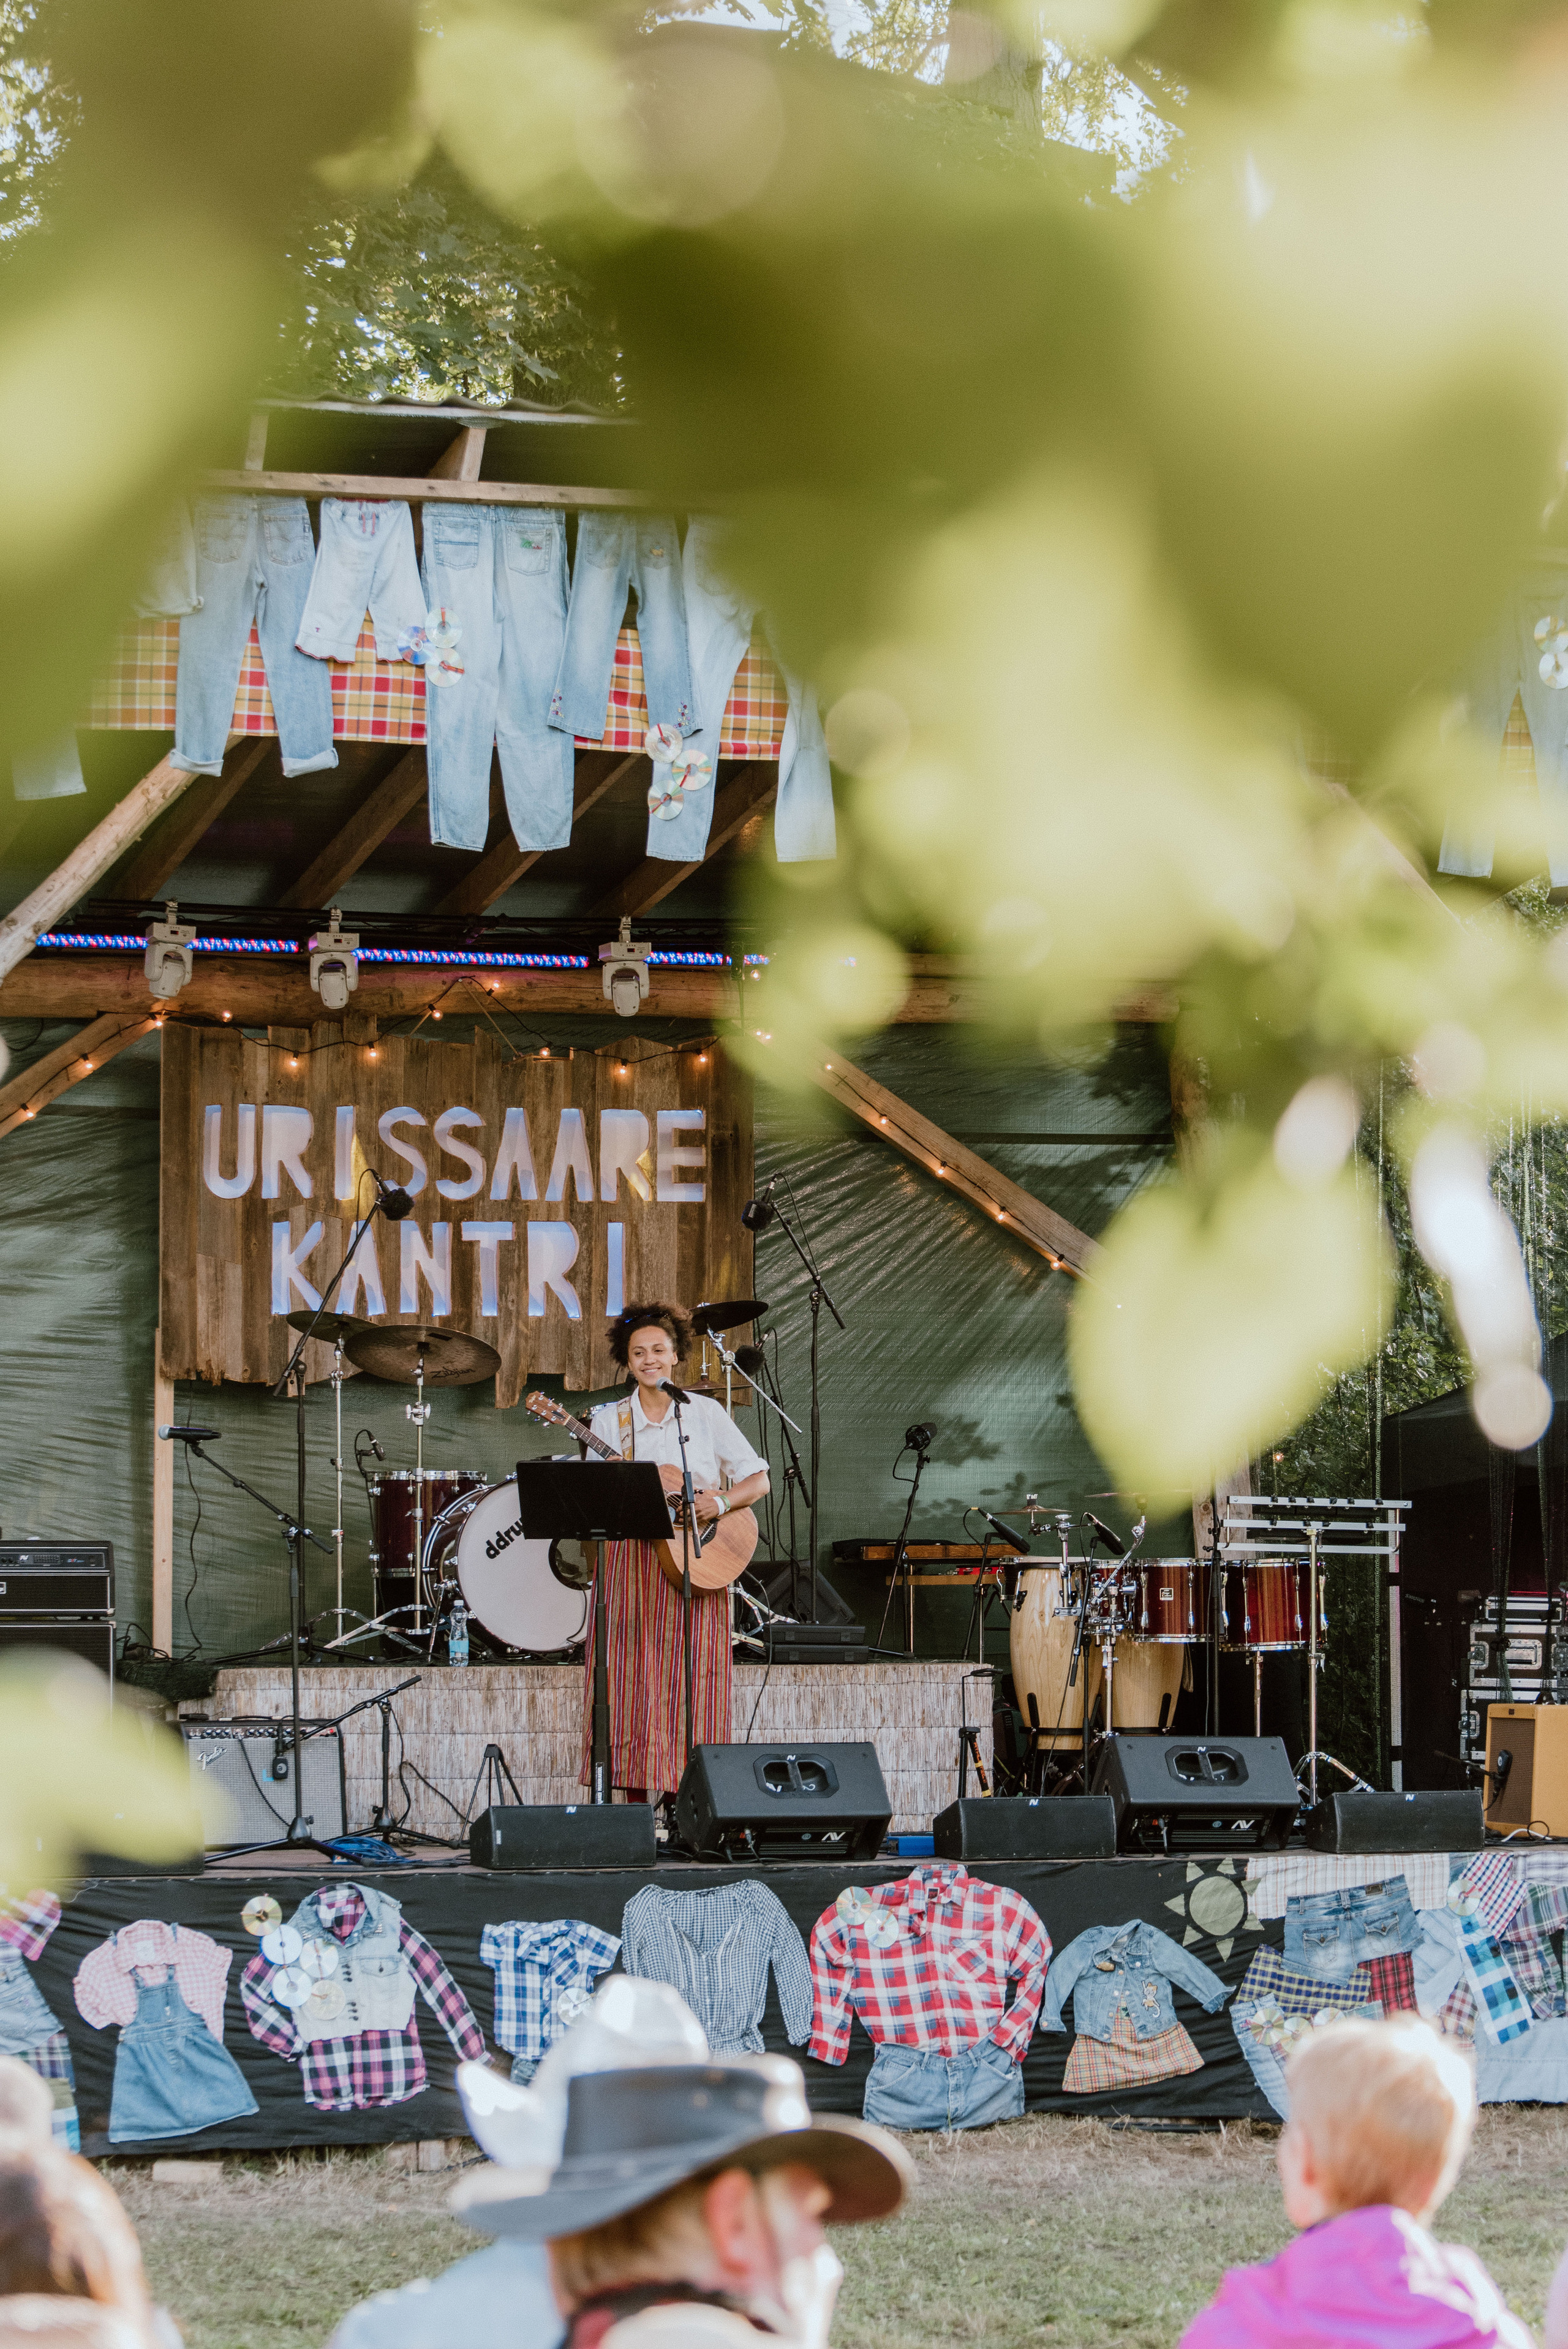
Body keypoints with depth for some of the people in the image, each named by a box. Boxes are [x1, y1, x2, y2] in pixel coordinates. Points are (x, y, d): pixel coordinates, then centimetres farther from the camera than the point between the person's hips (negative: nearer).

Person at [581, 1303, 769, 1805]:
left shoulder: (706, 1413, 5)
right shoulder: (609, 1420, 8)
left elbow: (758, 1480, 4)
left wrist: (720, 1502, -14)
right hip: (630, 1565, 1)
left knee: (692, 1687, -5)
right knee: (633, 1685, -4)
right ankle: (641, 1806, -2)